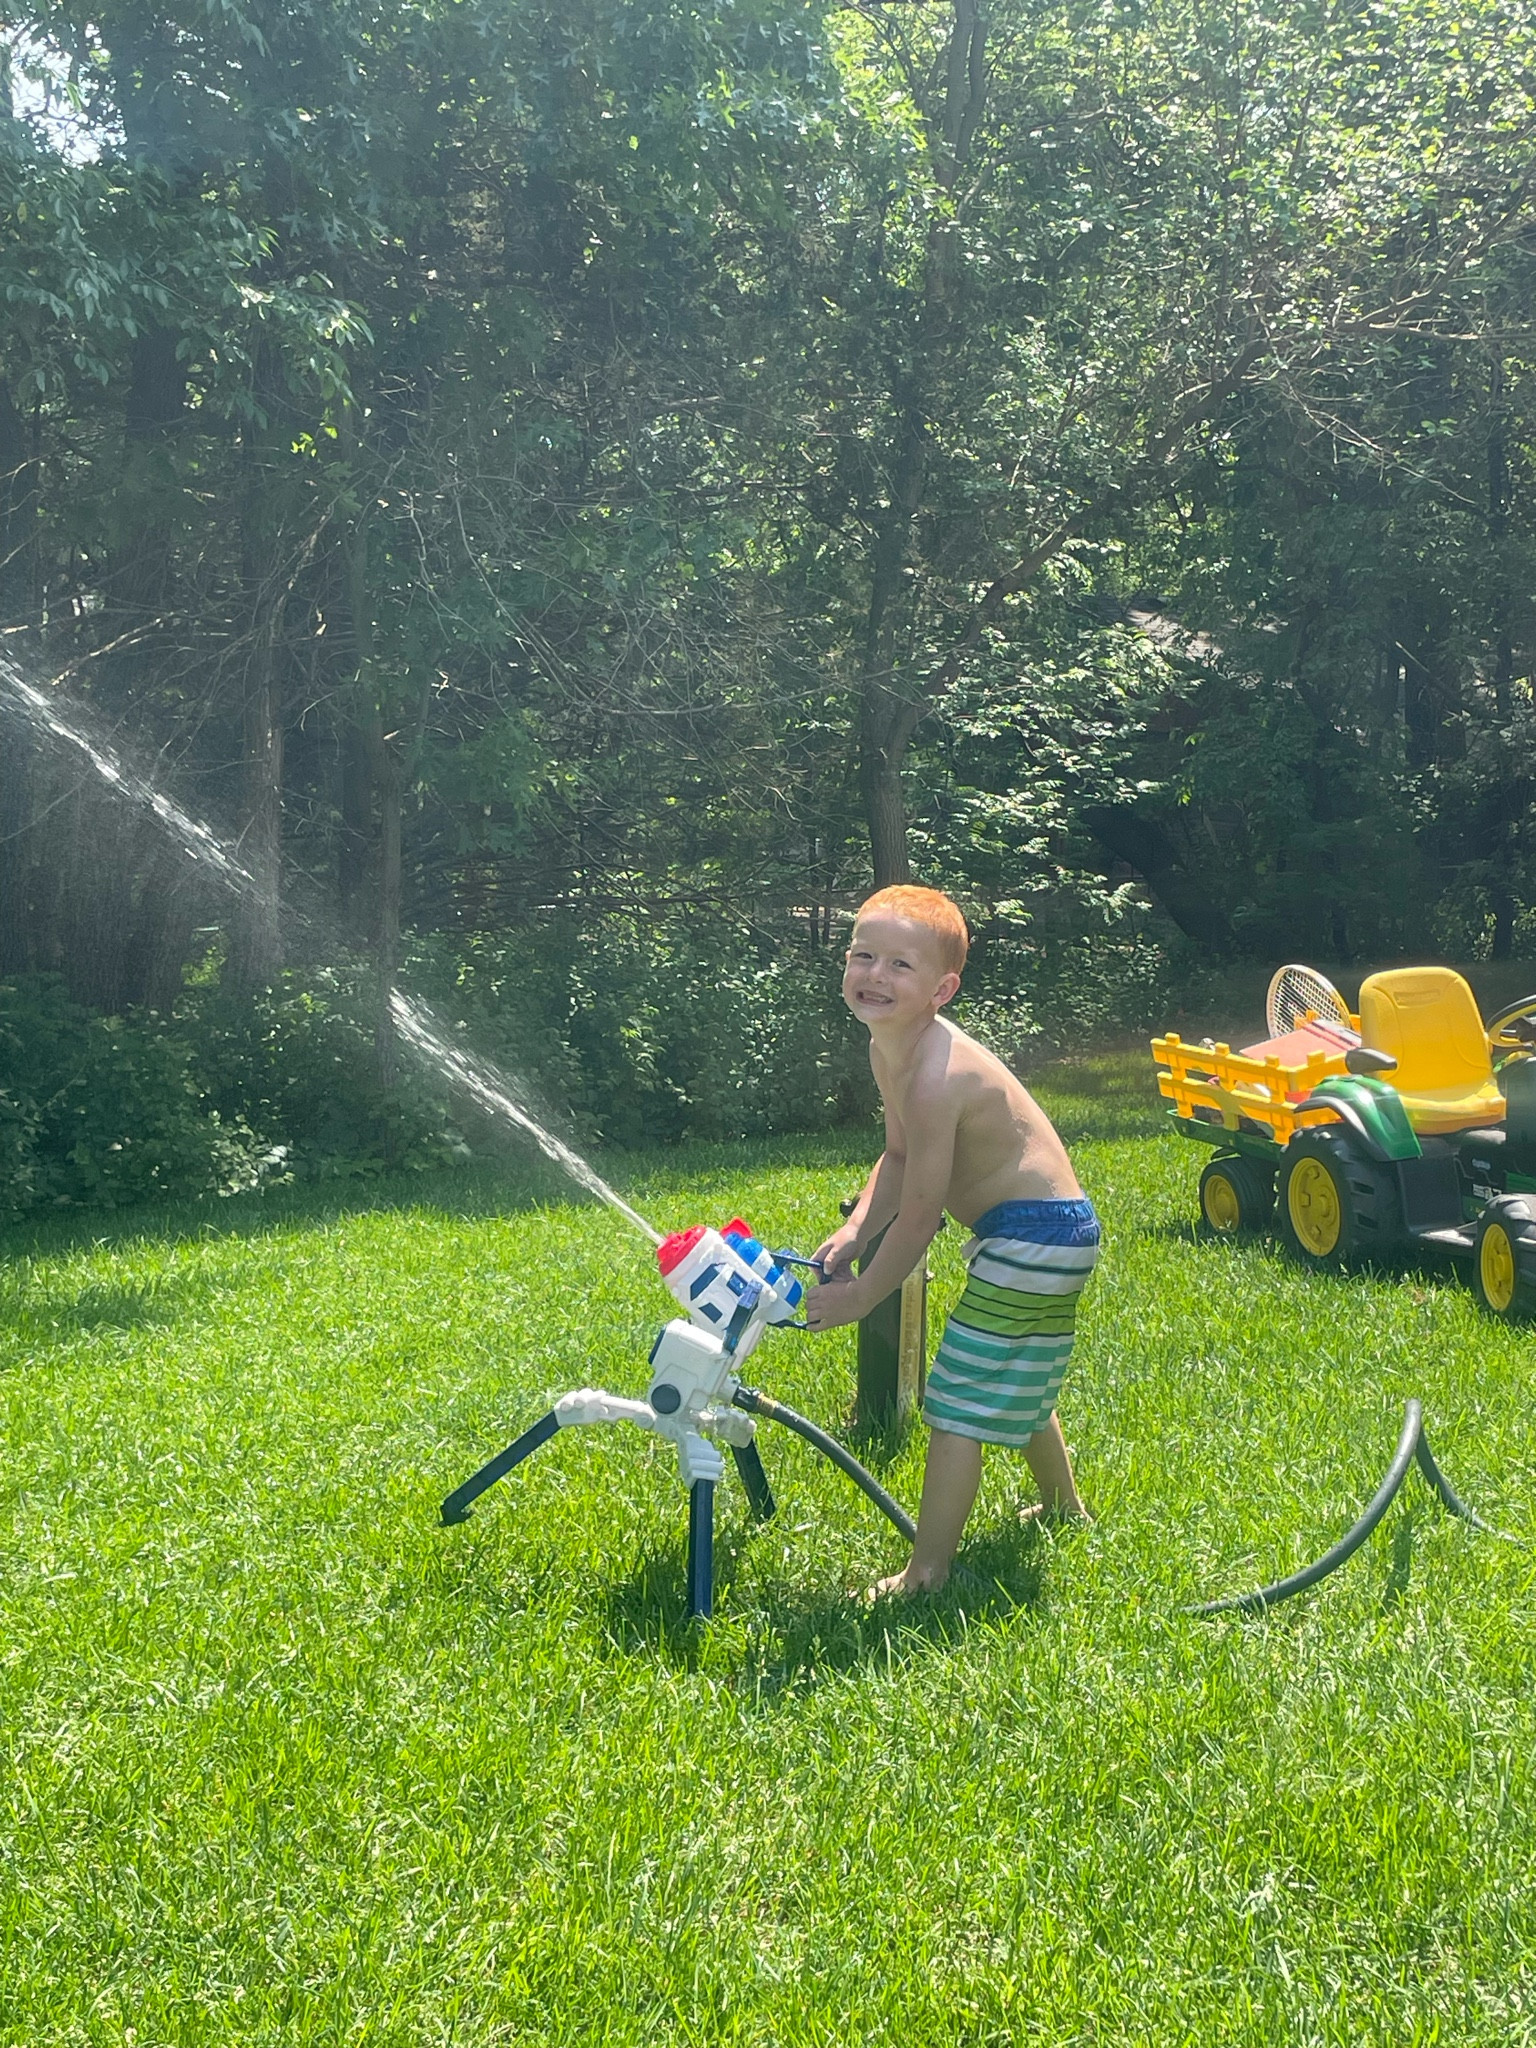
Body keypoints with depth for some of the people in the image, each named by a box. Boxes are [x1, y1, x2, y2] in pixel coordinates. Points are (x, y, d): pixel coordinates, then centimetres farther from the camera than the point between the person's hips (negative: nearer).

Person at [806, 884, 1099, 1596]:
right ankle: (1063, 1508, 51)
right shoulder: (889, 1051, 1)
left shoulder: (935, 1077, -29)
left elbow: (920, 1214, -24)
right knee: (1016, 1387, 28)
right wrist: (853, 1231, -7)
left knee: (958, 1403, -7)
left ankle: (926, 1574, 1)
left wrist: (860, 1296, -13)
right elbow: (898, 1159, 10)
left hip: (1034, 1237, -11)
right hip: (1048, 1234, 11)